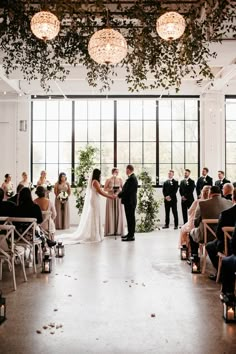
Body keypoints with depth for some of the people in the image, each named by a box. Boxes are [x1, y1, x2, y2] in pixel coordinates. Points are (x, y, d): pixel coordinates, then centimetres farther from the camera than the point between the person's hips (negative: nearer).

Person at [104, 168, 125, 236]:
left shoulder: (120, 179, 5)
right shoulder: (108, 180, -2)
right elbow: (105, 189, 0)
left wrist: (120, 189, -11)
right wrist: (111, 189, -16)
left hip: (118, 198, 2)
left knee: (118, 213, 2)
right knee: (111, 213, -2)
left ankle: (118, 230, 9)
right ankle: (110, 230, 4)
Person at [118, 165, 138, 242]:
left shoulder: (132, 178, -18)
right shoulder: (131, 177, 14)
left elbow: (127, 190, -22)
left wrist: (118, 195, -11)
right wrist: (120, 194, 6)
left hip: (130, 201, -10)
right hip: (129, 201, 10)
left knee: (131, 218, -4)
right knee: (129, 218, 15)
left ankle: (131, 236, 2)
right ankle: (130, 234, 24)